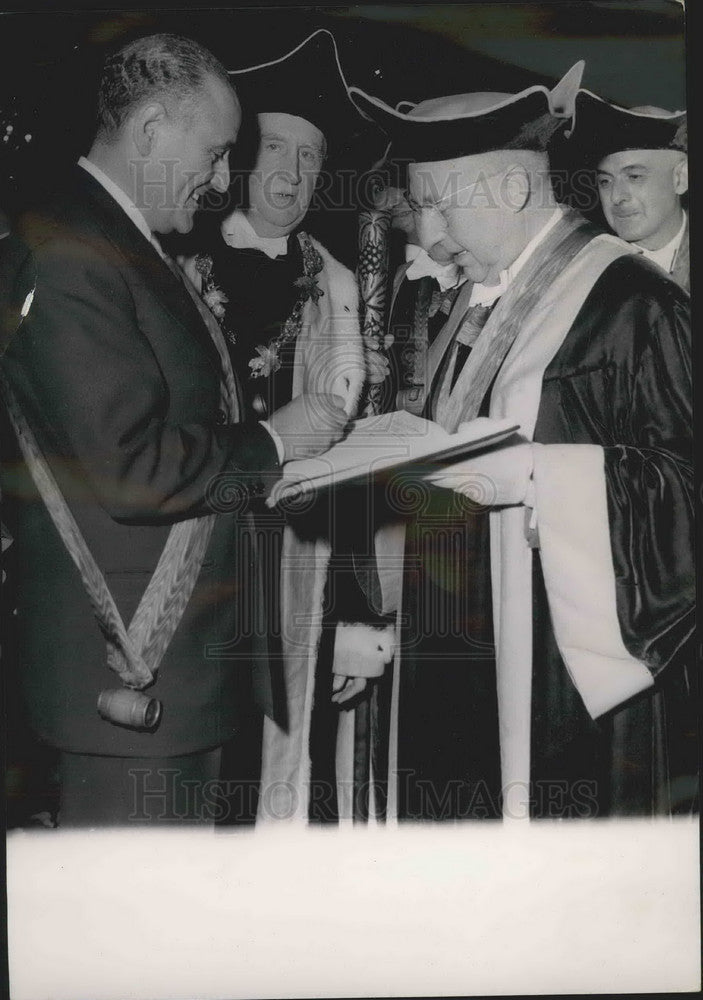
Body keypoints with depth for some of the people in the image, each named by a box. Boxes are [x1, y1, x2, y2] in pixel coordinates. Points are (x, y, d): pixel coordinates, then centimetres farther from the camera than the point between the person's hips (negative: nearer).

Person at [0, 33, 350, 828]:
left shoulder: (133, 252, 16)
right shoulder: (65, 254, -17)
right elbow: (129, 471, -23)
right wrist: (270, 442, -12)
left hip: (186, 650, 10)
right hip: (129, 670, -10)